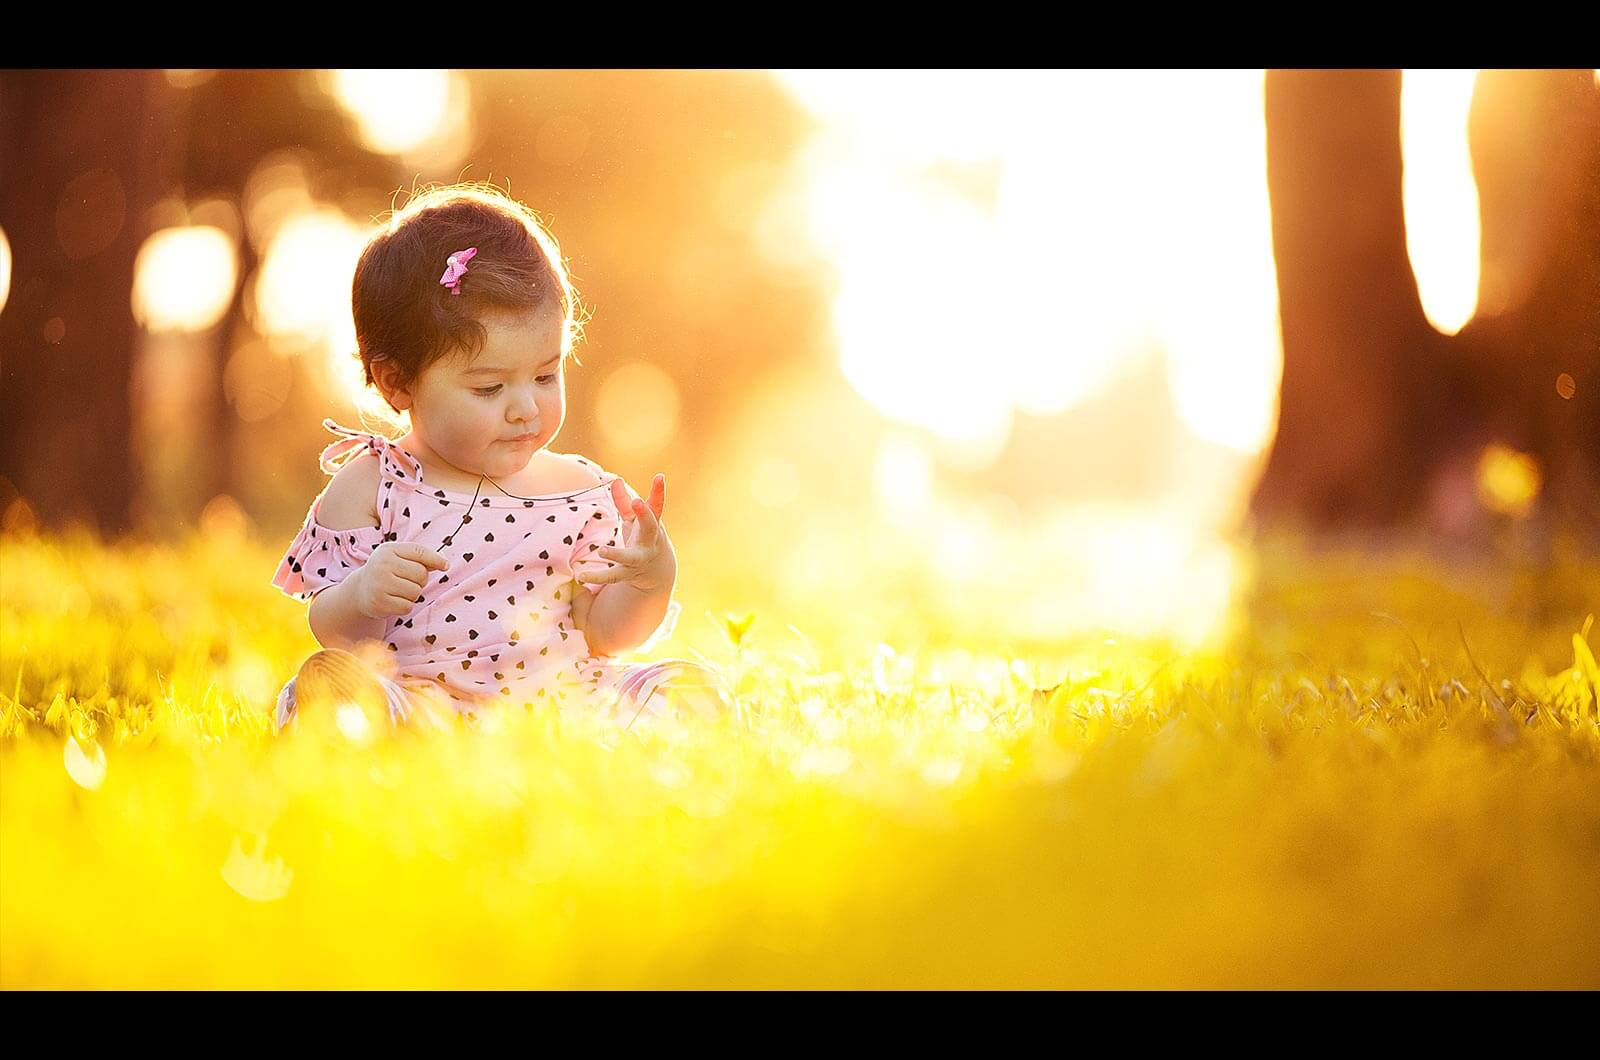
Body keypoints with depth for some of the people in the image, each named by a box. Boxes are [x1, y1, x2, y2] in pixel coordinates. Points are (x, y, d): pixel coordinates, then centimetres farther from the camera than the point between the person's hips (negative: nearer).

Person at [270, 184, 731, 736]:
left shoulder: (579, 490, 10)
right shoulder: (371, 488, 3)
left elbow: (601, 633, 11)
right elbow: (331, 631, 2)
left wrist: (652, 581, -10)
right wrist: (360, 596, -22)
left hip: (560, 697, 3)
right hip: (421, 696, -3)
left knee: (693, 686, -18)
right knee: (329, 678, -32)